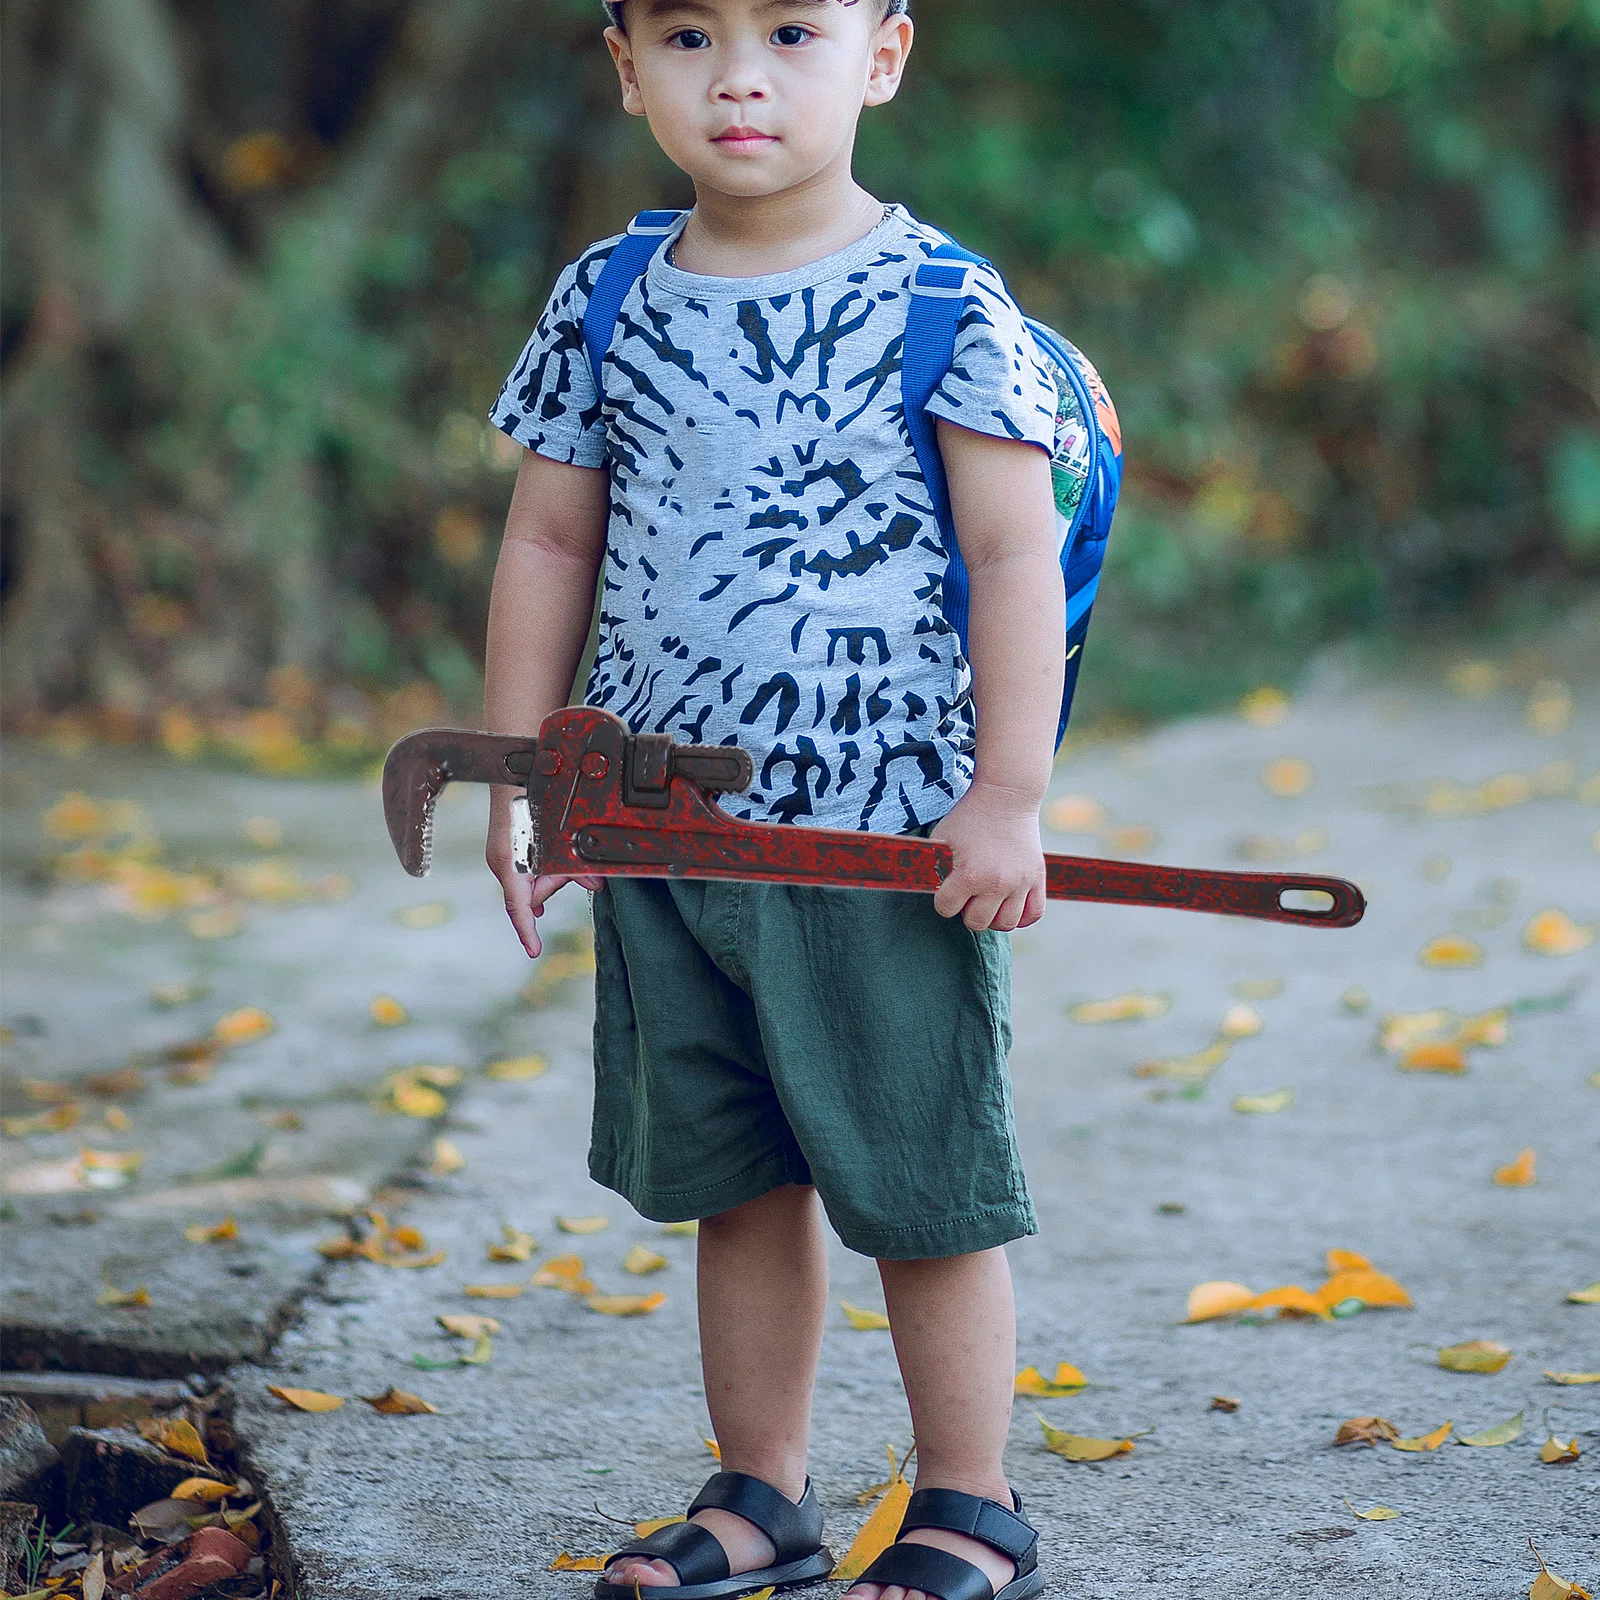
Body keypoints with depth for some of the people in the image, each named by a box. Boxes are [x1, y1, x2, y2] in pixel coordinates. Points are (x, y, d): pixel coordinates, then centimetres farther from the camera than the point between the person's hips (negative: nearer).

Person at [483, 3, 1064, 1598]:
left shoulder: (942, 307, -8)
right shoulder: (606, 305, 5)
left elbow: (1015, 554, -9)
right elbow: (549, 542, 12)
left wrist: (1007, 799, -12)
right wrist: (517, 784, 9)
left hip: (887, 837, -4)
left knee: (918, 1184, 4)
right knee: (736, 1179, 14)